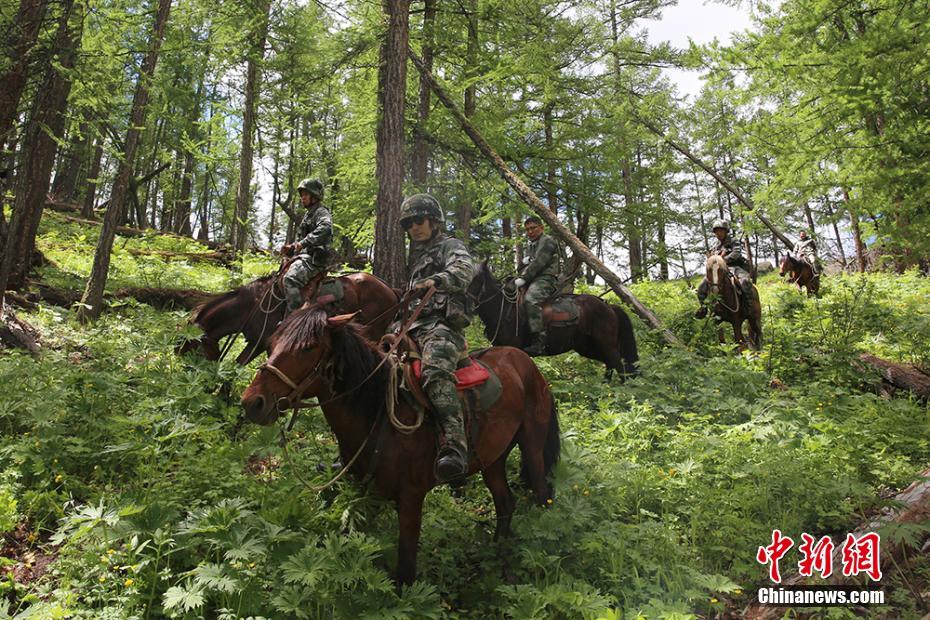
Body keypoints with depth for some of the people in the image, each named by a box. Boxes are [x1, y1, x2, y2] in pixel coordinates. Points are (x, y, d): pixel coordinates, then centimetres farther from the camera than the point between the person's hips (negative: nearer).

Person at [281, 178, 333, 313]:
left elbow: (325, 229, -30)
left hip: (314, 258, -11)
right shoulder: (308, 215, 25)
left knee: (290, 278, -32)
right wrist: (291, 248, 12)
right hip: (305, 257, 11)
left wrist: (304, 242, -33)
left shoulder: (322, 212, -6)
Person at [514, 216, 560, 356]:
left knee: (530, 299, -37)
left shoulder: (547, 241, -1)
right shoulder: (530, 246, 28)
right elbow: (524, 266, 28)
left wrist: (523, 279, -21)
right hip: (533, 280, 10)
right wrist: (525, 260, 4)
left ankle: (538, 343, -45)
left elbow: (538, 264, -14)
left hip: (546, 278, -10)